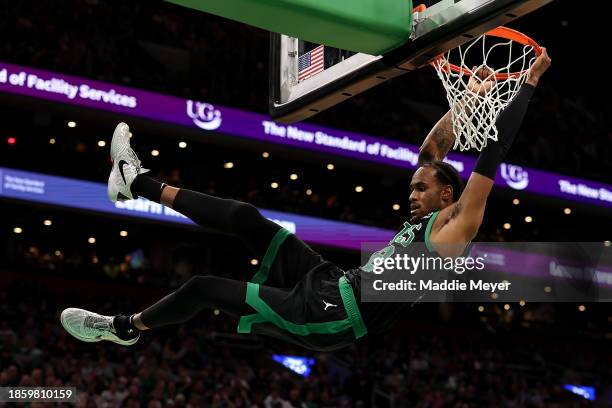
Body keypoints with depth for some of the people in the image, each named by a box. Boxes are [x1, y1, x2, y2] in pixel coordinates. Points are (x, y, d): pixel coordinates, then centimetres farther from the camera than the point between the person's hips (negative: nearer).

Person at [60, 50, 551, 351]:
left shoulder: (456, 226, -8)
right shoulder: (424, 219, 17)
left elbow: (493, 152, -12)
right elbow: (429, 152, 24)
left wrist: (530, 83, -10)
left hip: (327, 317, -8)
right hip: (329, 282, 8)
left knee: (203, 287, -5)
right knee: (244, 216, 3)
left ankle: (124, 327, 19)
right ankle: (140, 183, 17)